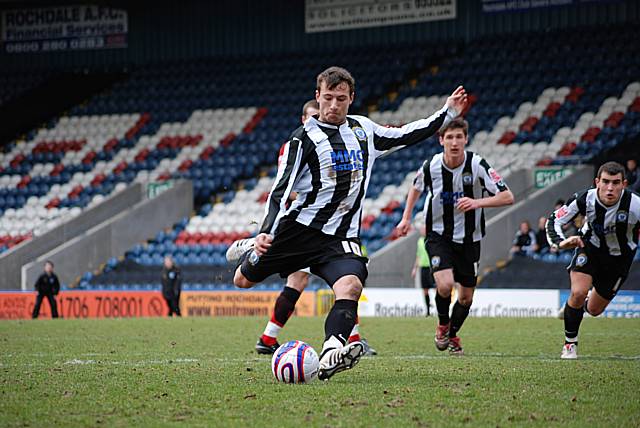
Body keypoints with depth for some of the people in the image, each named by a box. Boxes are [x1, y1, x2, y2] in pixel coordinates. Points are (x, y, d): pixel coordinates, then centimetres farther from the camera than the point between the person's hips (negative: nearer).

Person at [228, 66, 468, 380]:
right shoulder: (305, 137, -7)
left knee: (351, 286, -29)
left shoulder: (364, 129, 9)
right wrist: (266, 232, -24)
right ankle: (250, 252, 48)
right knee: (243, 281, 10)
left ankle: (330, 356, -44)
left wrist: (447, 114, 25)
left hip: (340, 237, 2)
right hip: (298, 227, -2)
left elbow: (403, 136, 27)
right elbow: (281, 190, -11)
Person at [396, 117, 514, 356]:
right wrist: (406, 217, 7)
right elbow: (417, 188, 14)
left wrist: (478, 202, -30)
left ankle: (453, 334, 37)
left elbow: (507, 197, -17)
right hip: (438, 235, -1)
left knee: (466, 296, 7)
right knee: (445, 284, -23)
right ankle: (442, 323, 9)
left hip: (469, 238, 1)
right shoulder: (431, 166, -11)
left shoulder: (477, 165, -16)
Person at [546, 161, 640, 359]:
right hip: (590, 246, 0)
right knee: (578, 293, -23)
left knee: (594, 310, 10)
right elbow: (554, 220, -17)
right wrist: (561, 242, -36)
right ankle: (570, 343, 0)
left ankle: (582, 305, 50)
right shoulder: (584, 199, -28)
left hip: (620, 257, 0)